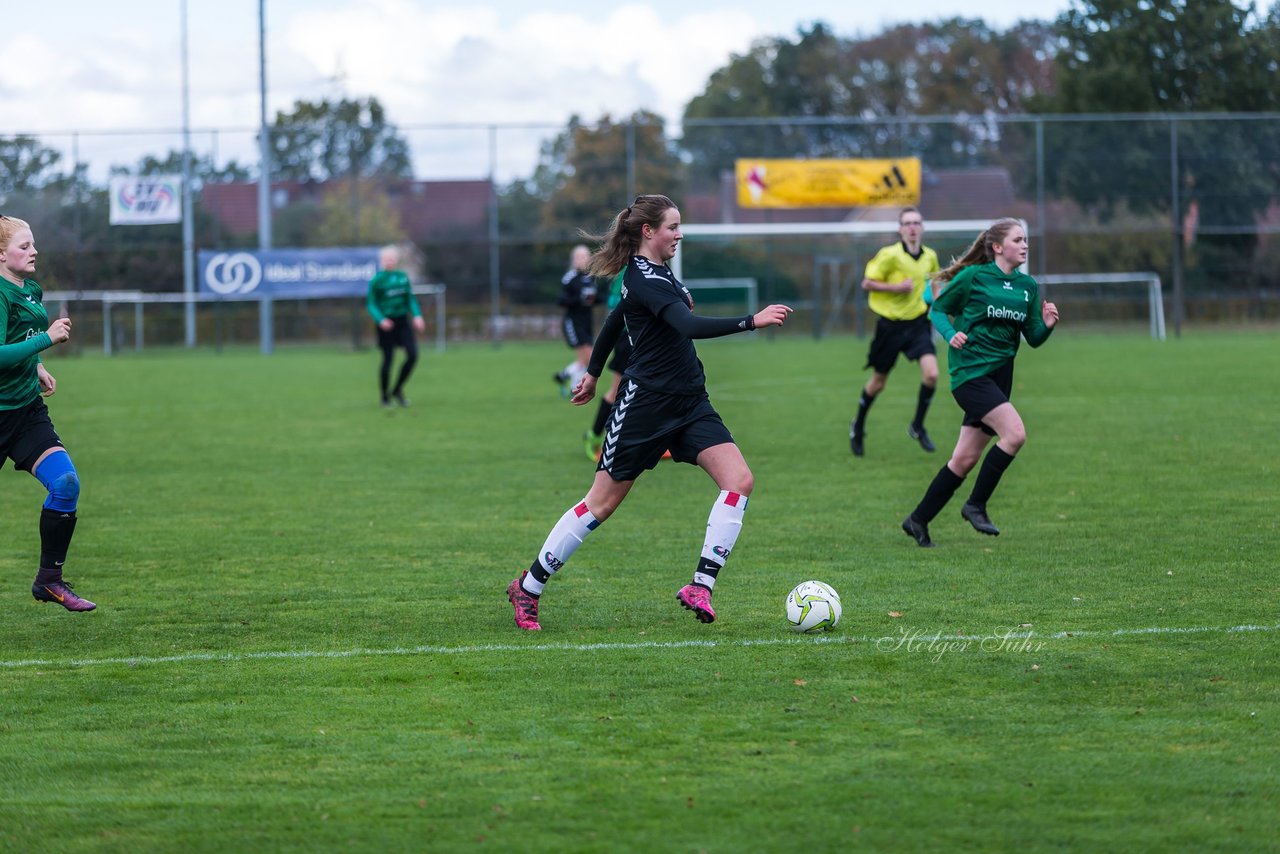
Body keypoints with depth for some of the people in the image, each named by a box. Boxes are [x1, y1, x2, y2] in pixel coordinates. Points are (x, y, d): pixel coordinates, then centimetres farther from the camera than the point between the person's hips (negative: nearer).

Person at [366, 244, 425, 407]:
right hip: (387, 323, -4)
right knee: (388, 359, -2)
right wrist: (380, 320, -22)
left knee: (412, 355, -6)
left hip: (402, 321, 4)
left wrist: (417, 316, 0)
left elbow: (411, 299, 14)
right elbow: (371, 304, -6)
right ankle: (385, 397, 14)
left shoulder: (403, 276, 6)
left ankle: (398, 390, 12)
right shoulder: (377, 280, -7)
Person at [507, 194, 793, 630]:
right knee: (602, 502, 1)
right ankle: (528, 587, 15)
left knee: (739, 480, -11)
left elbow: (615, 320, 26)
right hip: (646, 402, -9)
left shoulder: (654, 273, 11)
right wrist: (752, 321, -39)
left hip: (688, 401, 9)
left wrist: (593, 373, 37)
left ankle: (700, 586, -13)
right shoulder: (644, 279, -19)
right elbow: (690, 326, -34)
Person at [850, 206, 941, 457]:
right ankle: (858, 426, 35)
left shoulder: (930, 257, 1)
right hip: (890, 324, -3)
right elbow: (867, 283, -11)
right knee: (878, 382, 10)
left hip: (918, 323, 3)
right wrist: (896, 287, -22)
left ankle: (918, 426, 2)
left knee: (931, 373, -18)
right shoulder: (890, 255, -15)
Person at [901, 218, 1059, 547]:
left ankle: (918, 520, 18)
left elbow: (1033, 338, 12)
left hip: (1000, 375, 7)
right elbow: (937, 309, 3)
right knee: (1015, 433, -22)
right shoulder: (973, 277, -5)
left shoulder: (1028, 286, 11)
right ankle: (976, 505, -7)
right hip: (970, 369, -7)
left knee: (965, 459, 6)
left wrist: (1046, 325, -9)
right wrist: (951, 334, -15)